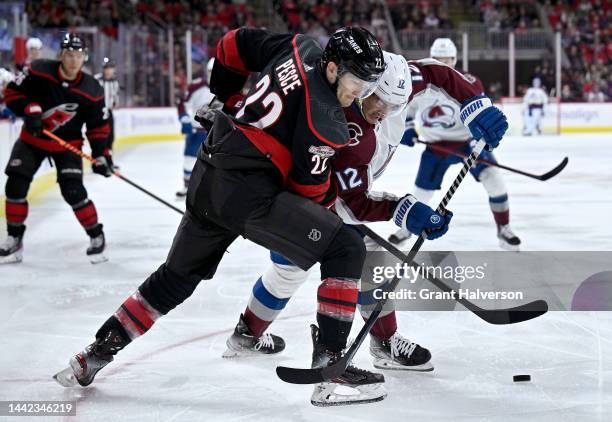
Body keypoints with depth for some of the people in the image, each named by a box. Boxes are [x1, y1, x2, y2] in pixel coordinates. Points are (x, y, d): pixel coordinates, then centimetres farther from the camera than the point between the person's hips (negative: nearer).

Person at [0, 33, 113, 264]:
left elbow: (98, 126, -5)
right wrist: (30, 109, -24)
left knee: (73, 191, -15)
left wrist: (101, 155, -10)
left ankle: (96, 236, 4)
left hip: (67, 144, -1)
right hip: (32, 139, 2)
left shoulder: (91, 91, -15)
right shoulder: (39, 72, -18)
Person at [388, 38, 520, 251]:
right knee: (422, 189, 4)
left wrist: (478, 141, -34)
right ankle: (407, 227, 32)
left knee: (493, 178, -17)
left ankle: (504, 230, -4)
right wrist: (407, 127, -4)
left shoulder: (469, 83, -16)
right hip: (436, 145, 2)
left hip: (467, 140, -2)